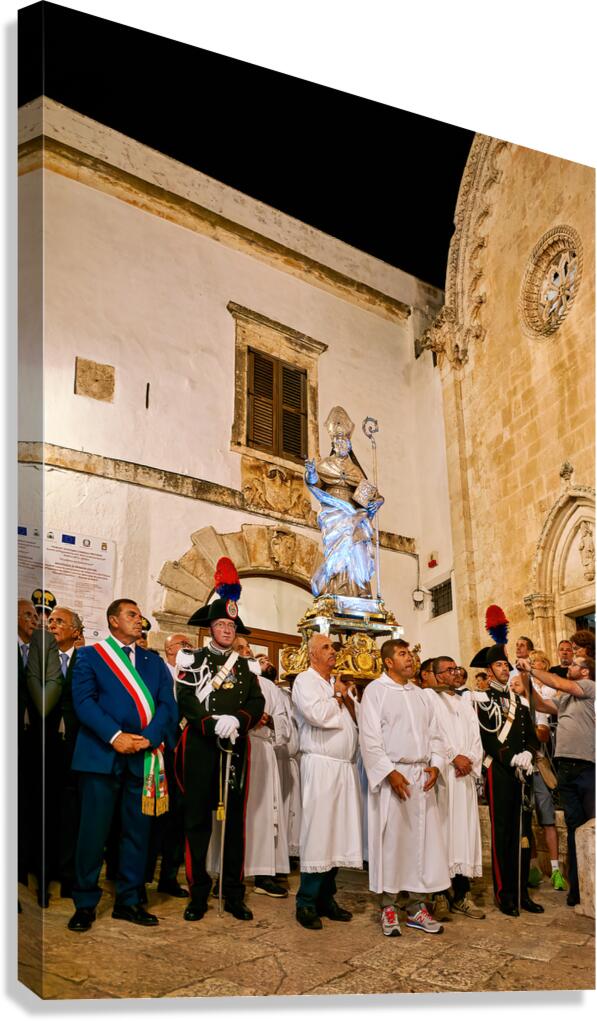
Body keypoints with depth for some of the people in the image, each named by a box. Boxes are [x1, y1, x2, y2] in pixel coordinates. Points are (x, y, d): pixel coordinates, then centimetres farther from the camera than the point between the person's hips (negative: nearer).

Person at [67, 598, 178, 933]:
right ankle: (86, 903, 15)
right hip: (101, 754, -3)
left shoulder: (154, 662, 16)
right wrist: (115, 736, -17)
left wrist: (148, 738, -12)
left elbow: (168, 705, 6)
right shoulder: (90, 655, 7)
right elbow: (84, 701, -6)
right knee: (94, 830, 0)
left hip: (144, 756, 3)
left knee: (138, 830, 7)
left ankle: (128, 901, 20)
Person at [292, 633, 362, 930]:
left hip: (346, 767, 7)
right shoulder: (305, 681, -3)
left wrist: (346, 698, -3)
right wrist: (336, 697, -3)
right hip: (320, 765, -7)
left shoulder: (339, 684, 19)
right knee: (318, 832, -5)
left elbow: (359, 718, 14)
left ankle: (326, 898, 18)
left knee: (339, 832, 8)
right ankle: (306, 903, 5)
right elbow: (317, 715, -19)